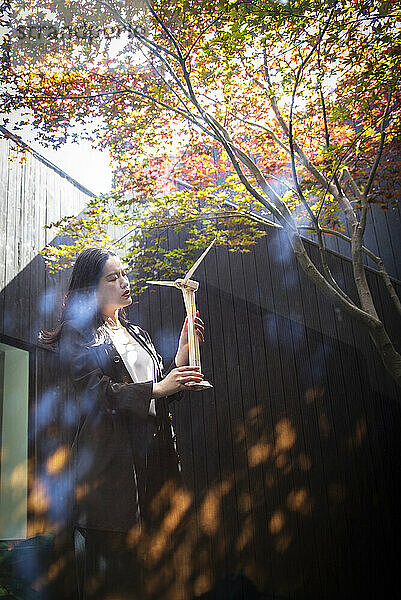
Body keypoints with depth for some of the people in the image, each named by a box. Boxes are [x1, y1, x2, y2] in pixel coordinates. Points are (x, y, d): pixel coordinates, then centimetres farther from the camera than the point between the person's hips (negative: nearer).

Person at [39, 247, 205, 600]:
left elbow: (164, 395, 17)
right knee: (112, 557, -6)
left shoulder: (137, 333, 23)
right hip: (110, 458, -5)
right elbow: (97, 393, -10)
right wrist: (156, 388, -16)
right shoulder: (77, 334, 3)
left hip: (154, 451, 6)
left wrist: (183, 350, 4)